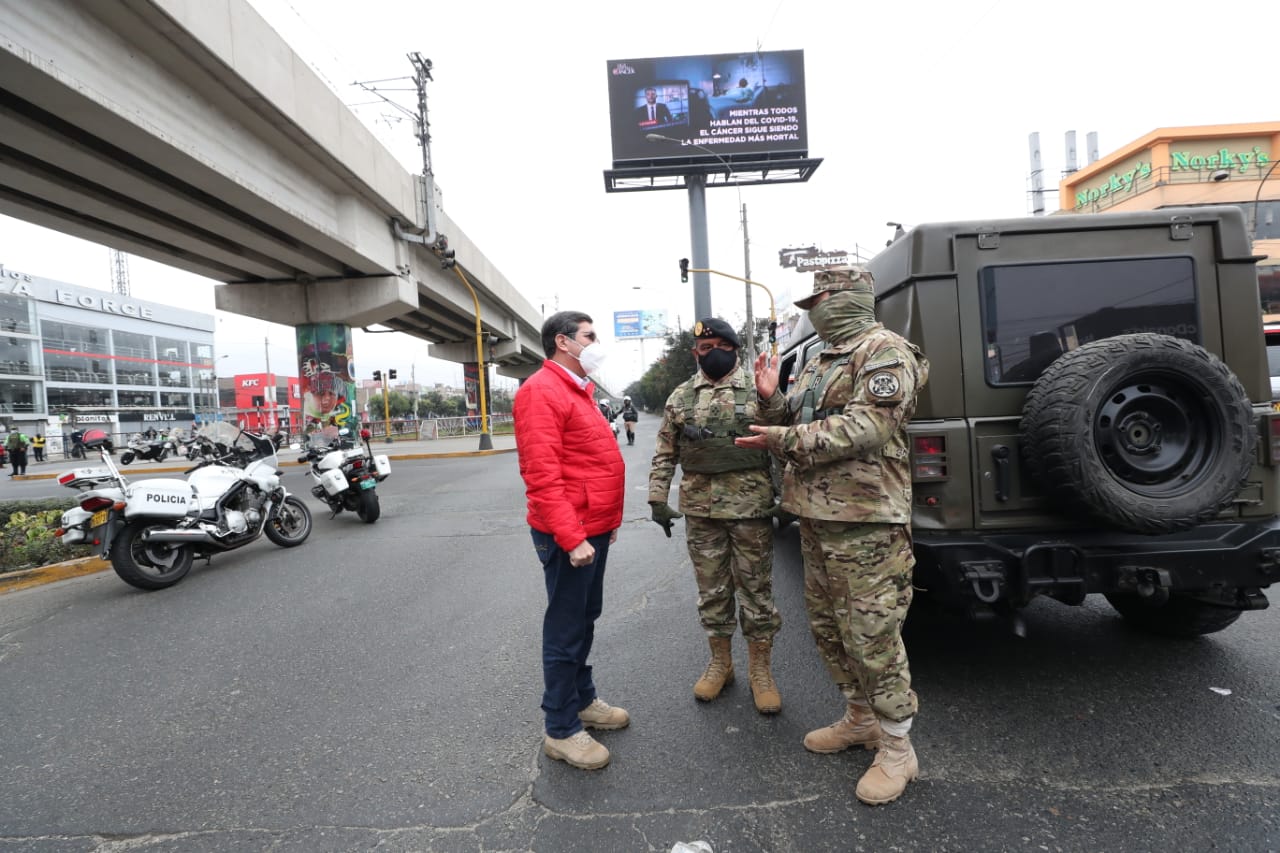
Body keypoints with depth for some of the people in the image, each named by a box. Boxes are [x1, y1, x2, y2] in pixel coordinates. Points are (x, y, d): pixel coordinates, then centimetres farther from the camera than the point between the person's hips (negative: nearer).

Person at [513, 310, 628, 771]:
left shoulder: (579, 389, 15)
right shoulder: (542, 392, -17)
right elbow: (541, 475, -24)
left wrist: (608, 518, 19)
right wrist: (571, 538, -26)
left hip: (594, 529, 10)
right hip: (569, 536, -10)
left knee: (585, 620, 21)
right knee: (566, 631, 2)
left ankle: (583, 699, 37)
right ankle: (561, 730, 17)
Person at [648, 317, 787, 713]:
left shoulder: (758, 388, 1)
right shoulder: (680, 396, 9)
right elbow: (664, 453, 10)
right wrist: (658, 497, 4)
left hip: (750, 506, -2)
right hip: (700, 509, 3)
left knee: (756, 588, 7)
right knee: (712, 589, 13)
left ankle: (760, 669, 22)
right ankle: (720, 662, 30)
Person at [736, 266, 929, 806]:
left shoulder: (884, 352, -9)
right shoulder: (819, 363, 19)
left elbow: (865, 428, -22)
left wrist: (783, 439, -19)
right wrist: (774, 400, 7)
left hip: (865, 522, -9)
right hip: (817, 517, 9)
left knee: (872, 634, -2)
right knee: (827, 625, 17)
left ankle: (897, 748, 16)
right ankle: (861, 718, 35)